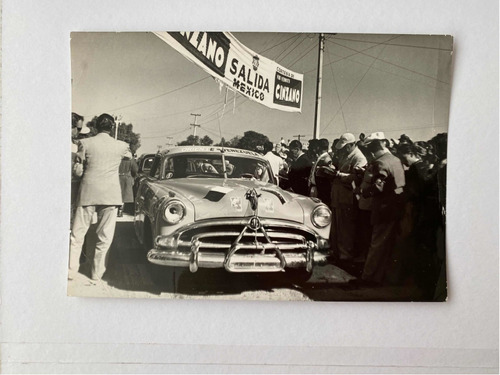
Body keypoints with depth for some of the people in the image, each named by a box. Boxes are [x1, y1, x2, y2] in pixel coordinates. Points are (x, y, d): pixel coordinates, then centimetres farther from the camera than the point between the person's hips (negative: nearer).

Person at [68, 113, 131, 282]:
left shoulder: (85, 143, -2)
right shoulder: (121, 146, 1)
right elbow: (130, 156, 22)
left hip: (88, 192, 0)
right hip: (110, 194, 0)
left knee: (77, 233, 10)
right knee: (104, 236, 8)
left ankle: (71, 270, 12)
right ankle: (97, 273, 13)